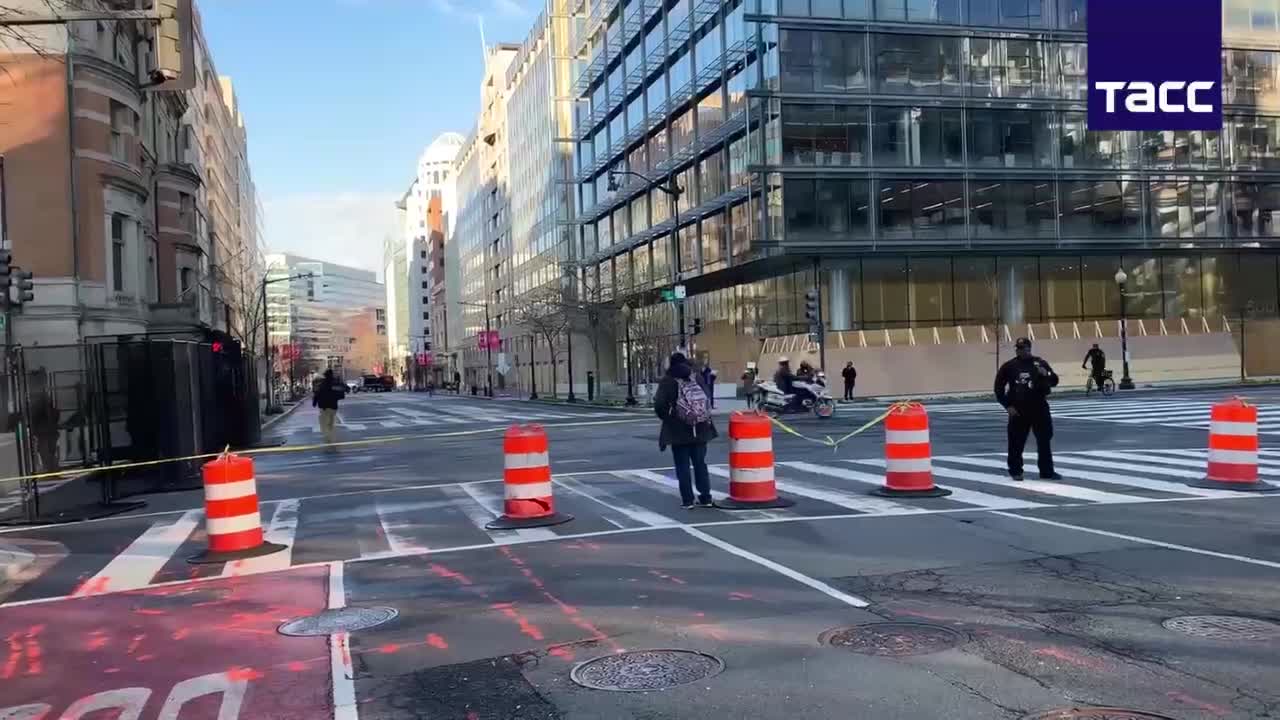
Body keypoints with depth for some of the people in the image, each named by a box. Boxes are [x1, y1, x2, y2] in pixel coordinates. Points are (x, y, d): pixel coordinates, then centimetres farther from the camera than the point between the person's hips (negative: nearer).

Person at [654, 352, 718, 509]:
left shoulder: (668, 381, -8)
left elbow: (660, 404, -17)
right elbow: (707, 399, 1)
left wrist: (667, 417, 0)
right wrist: (705, 419, 10)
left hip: (679, 430, -4)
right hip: (699, 429, 4)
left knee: (683, 465, 4)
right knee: (700, 463, 12)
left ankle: (687, 500, 5)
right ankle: (705, 498, 15)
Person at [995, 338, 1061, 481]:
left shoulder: (1040, 363, 3)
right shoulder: (1009, 366, -1)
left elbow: (1054, 382, 3)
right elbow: (999, 388, 3)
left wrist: (1046, 374, -18)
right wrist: (1007, 406, -3)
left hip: (1039, 408, 1)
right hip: (1018, 410, -1)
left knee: (1044, 440, 5)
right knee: (1016, 442, 3)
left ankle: (1047, 471, 14)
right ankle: (1015, 471, 17)